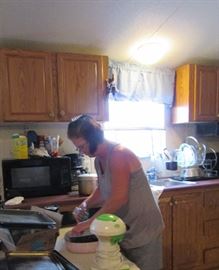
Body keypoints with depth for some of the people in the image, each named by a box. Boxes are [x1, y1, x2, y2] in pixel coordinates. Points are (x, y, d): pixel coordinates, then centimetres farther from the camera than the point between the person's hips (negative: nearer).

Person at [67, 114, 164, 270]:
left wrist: (90, 222, -24)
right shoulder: (98, 160, 4)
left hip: (143, 229, -8)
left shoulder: (119, 154, -24)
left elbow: (119, 198, -30)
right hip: (123, 228, 8)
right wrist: (85, 205, -4)